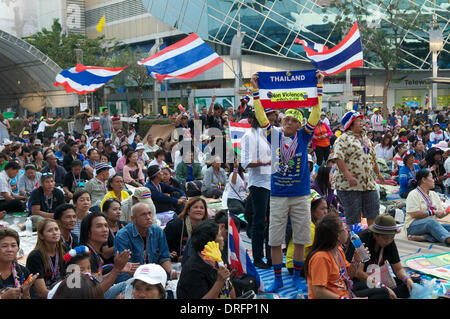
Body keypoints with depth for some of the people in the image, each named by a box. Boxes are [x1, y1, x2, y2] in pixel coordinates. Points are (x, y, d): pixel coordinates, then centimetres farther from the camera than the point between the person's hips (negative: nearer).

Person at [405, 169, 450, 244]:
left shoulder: (434, 194, 19)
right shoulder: (413, 194, -3)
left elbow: (439, 215, 15)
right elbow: (414, 214, -16)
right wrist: (433, 212, -15)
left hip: (432, 225, 7)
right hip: (413, 226, -7)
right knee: (431, 222, -36)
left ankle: (422, 237, -37)